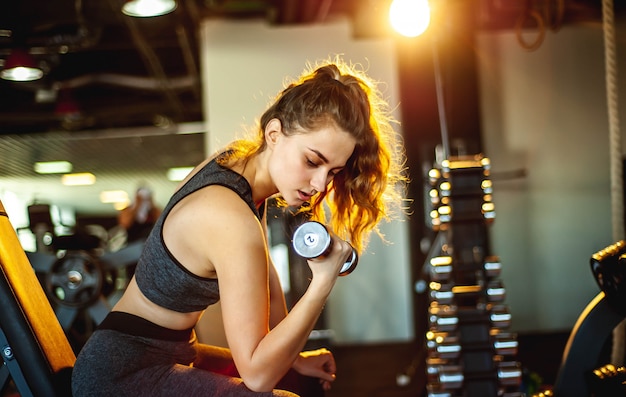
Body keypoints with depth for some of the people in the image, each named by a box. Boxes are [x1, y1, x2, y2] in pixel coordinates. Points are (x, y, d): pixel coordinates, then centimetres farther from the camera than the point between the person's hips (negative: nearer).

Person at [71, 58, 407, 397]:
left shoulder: (238, 159, -4)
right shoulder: (233, 220, -31)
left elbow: (265, 285, 7)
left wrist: (293, 357, 10)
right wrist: (322, 283, -33)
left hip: (171, 352, 10)